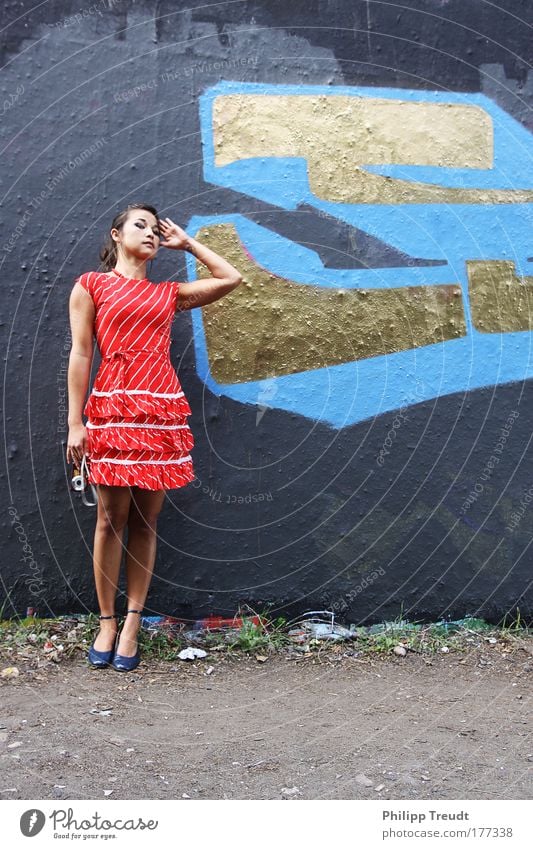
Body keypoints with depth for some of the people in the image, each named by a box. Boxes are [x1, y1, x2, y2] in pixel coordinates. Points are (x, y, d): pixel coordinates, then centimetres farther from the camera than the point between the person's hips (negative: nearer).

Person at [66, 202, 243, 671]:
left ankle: (132, 625, 11)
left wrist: (186, 241, 22)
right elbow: (80, 355, 1)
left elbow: (231, 278, 19)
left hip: (163, 411, 3)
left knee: (146, 521, 4)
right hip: (112, 408, -3)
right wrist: (75, 423, -5)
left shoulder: (170, 293, 17)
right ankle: (107, 622, 11)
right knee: (111, 518, 0)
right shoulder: (91, 285, 8)